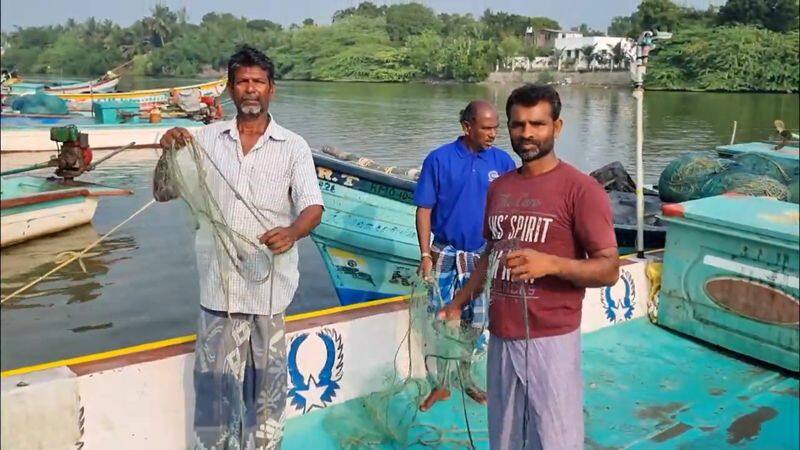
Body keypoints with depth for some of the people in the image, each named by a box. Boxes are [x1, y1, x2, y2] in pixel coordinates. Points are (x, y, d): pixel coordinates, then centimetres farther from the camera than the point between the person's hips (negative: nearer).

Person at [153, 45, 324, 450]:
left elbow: (313, 206, -5)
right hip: (219, 280, 1)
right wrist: (167, 154, -12)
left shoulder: (293, 147, 2)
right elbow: (163, 193, 8)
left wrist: (292, 232, -27)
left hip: (269, 282, -1)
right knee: (216, 378, 6)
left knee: (266, 378, 8)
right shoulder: (206, 139, 6)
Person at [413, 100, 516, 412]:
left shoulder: (502, 161, -3)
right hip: (446, 253, -2)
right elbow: (424, 209, -6)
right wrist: (425, 254, -10)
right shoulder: (439, 160, -9)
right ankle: (440, 384, 23)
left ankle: (464, 376, 36)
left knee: (476, 322, 13)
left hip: (484, 255, 2)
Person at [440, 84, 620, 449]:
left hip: (551, 340, -6)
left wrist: (550, 263, -28)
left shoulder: (580, 188, -10)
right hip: (501, 337, 6)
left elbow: (609, 269, -13)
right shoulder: (498, 187, 9)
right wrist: (459, 302, 15)